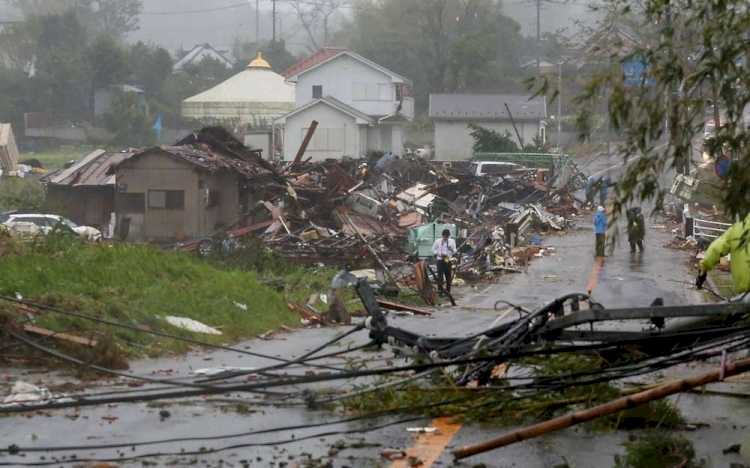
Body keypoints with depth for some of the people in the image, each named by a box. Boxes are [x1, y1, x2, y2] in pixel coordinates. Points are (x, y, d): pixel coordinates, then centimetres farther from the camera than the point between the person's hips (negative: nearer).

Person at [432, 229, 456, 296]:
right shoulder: (437, 241, 0)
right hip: (440, 260, -2)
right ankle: (440, 290, -5)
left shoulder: (452, 241, 4)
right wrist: (437, 253, -12)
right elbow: (433, 250, 7)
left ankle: (448, 291, 15)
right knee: (440, 275, -9)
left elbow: (455, 252, 5)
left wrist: (452, 250, -17)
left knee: (448, 276, 5)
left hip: (448, 260, 2)